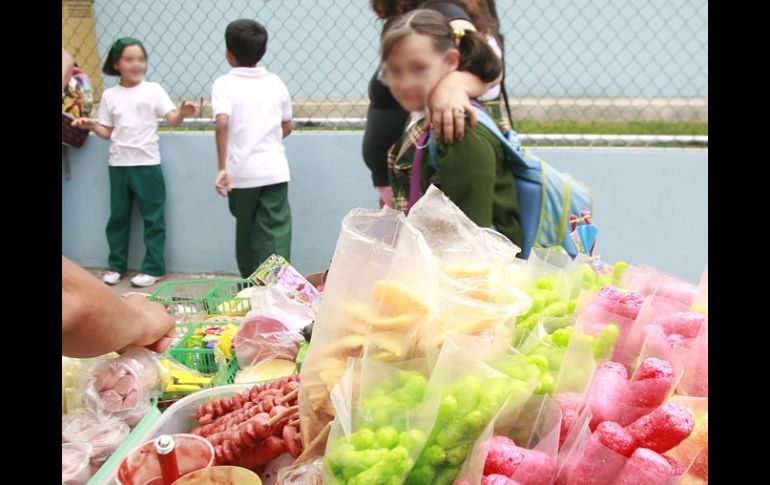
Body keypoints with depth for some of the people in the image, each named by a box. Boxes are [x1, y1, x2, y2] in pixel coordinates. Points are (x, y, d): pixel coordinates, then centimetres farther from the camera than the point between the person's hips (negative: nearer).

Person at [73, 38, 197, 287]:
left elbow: (172, 120, -8)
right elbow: (107, 132, 9)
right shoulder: (110, 96, 6)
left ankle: (153, 268, 11)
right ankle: (116, 265, 23)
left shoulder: (153, 90, 0)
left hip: (147, 163, -3)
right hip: (118, 164, 3)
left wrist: (182, 113, -29)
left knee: (152, 217, 2)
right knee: (118, 216, 11)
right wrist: (91, 125, -10)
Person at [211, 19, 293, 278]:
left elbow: (222, 123, -21)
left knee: (246, 231, 17)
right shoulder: (275, 83, 6)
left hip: (242, 172, -1)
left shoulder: (224, 84, -4)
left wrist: (222, 168, -21)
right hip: (275, 169, 1)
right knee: (276, 234, -1)